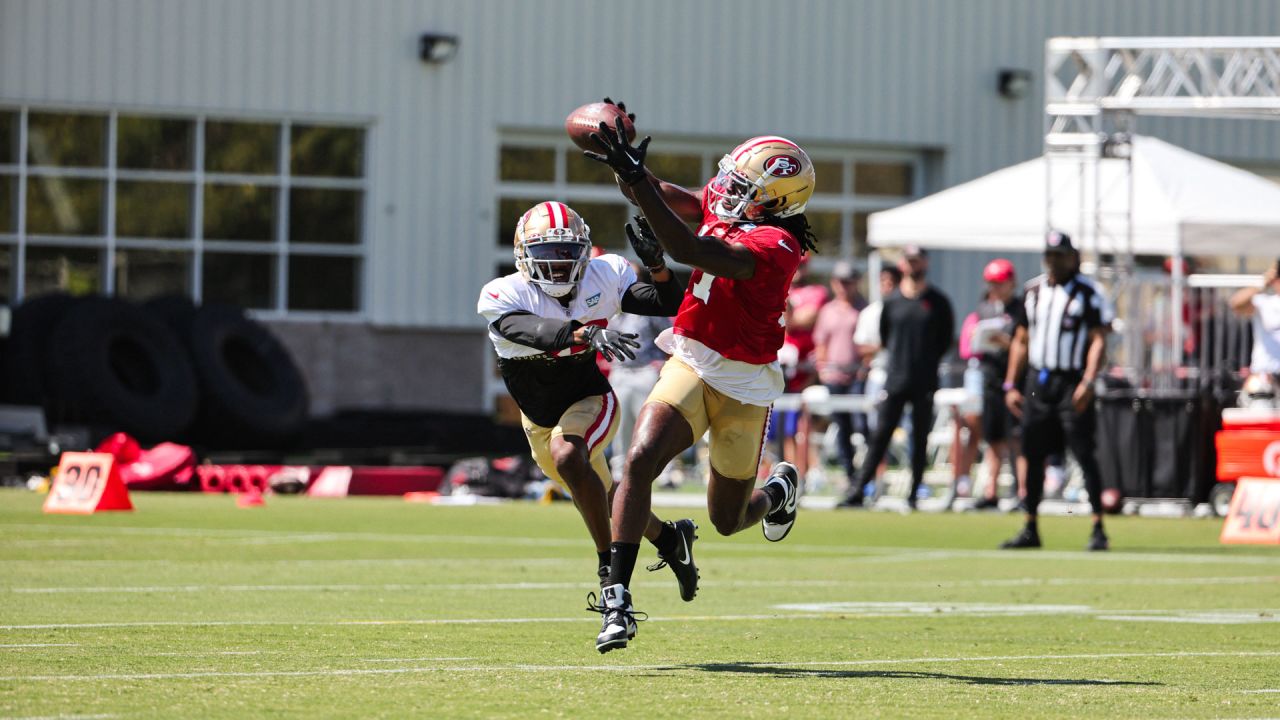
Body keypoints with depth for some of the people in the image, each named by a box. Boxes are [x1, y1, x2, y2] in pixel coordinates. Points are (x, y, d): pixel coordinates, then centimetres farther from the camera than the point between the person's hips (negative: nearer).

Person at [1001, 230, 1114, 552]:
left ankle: (1098, 529, -7)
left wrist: (1088, 383, -21)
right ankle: (1030, 530, 15)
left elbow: (1098, 341, -10)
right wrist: (1011, 385, 12)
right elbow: (1021, 341, 18)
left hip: (1071, 382, -6)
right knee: (1032, 456, 7)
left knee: (1085, 456, -8)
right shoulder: (1034, 291, 13)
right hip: (1037, 382, 6)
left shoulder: (1087, 293, -4)